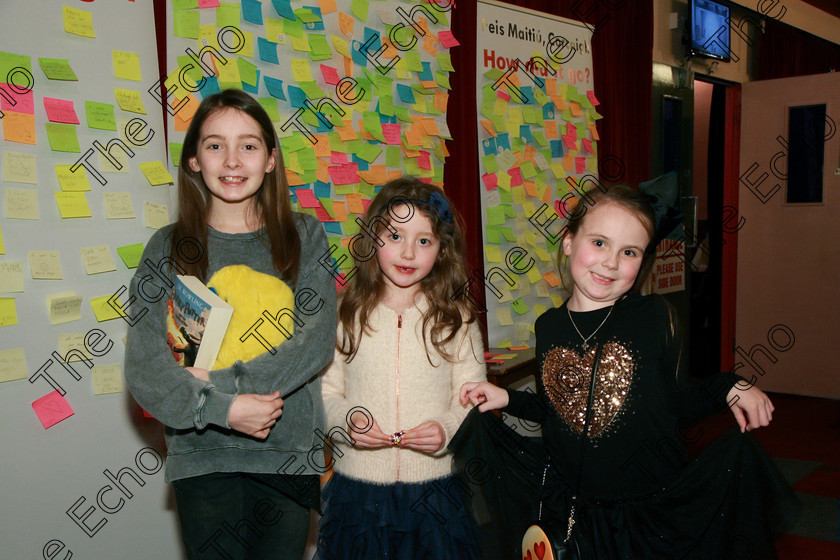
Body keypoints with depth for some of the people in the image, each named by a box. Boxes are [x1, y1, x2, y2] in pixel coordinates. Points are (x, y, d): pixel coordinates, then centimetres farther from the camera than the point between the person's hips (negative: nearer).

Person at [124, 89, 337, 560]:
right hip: (202, 457, 0)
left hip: (290, 452, 1)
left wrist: (216, 381, -15)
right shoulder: (170, 248, 1)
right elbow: (143, 367, -7)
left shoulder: (305, 237, 3)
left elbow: (318, 342, -7)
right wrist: (223, 408, -21)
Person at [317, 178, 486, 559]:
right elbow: (325, 391, 3)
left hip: (432, 488, 0)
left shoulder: (456, 320, 0)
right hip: (357, 488, 0)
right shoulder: (346, 314, 0)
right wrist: (346, 418, -16)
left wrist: (447, 429, -18)